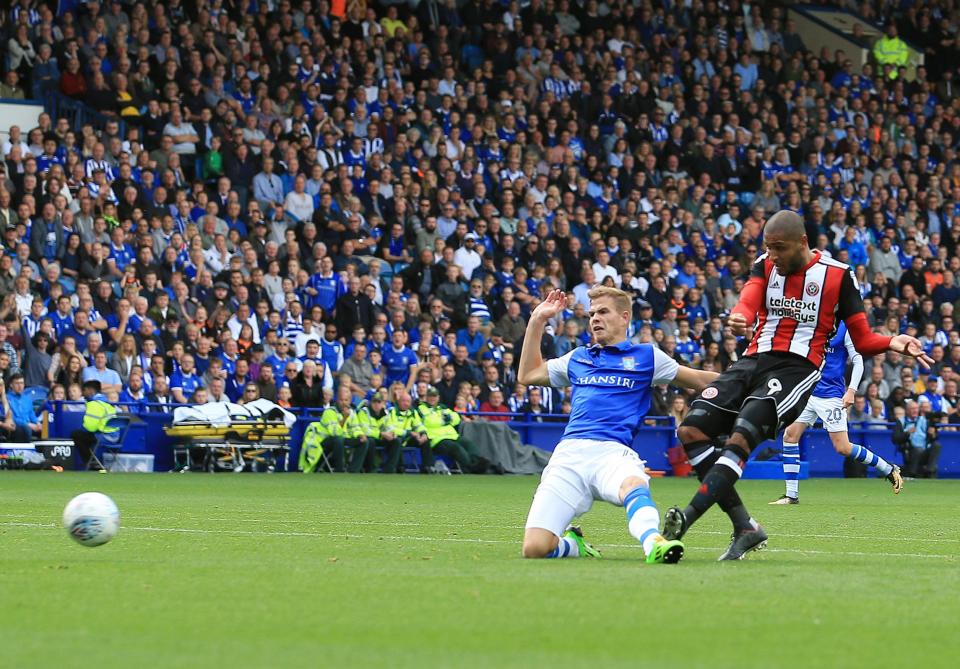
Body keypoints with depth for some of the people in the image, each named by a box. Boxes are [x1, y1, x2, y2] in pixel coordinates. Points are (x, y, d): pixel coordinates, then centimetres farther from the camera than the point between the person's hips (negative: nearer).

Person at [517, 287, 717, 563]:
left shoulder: (646, 356, 18)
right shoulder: (578, 358, 28)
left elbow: (699, 379, 24)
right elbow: (527, 374, 37)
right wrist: (538, 320, 32)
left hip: (612, 451, -3)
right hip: (568, 453, 3)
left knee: (633, 484, -43)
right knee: (534, 549, -16)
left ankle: (654, 543, -67)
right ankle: (572, 544, 14)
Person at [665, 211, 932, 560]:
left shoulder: (837, 275, 2)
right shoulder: (765, 266, 12)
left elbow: (862, 340, 6)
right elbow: (748, 303, -9)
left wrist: (892, 343, -16)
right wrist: (738, 318, -34)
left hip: (797, 369, -5)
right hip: (755, 360, 5)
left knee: (740, 437, -27)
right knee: (690, 430, -11)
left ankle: (685, 519, -37)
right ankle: (745, 528, -10)